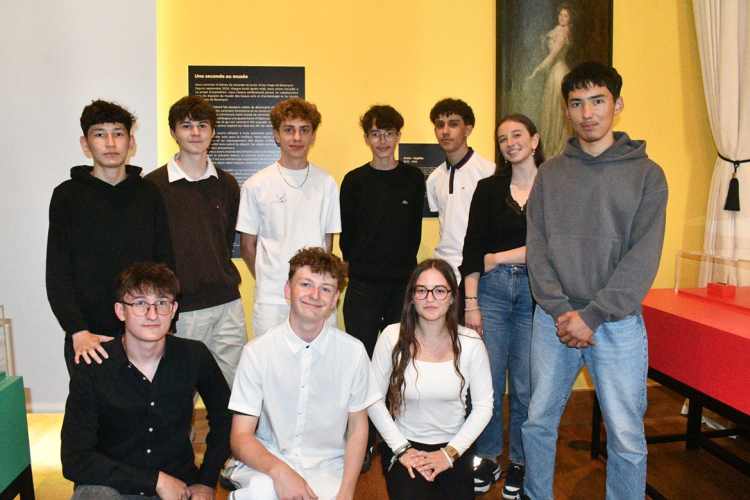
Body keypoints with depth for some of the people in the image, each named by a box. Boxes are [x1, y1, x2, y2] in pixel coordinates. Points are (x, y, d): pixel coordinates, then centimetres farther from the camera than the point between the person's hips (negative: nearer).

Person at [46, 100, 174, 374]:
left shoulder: (149, 193, 7)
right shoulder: (68, 195, 2)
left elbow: (165, 264, 6)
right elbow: (58, 275, -3)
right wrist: (78, 331, -15)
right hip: (87, 337, -1)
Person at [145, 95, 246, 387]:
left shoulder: (227, 185, 10)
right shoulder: (154, 185, -2)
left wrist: (224, 280, 13)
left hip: (227, 302, 4)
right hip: (181, 308, -3)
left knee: (235, 386, 8)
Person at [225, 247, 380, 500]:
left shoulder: (353, 351, -3)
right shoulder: (257, 351, -7)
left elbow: (357, 427, 5)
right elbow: (241, 437, -7)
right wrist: (278, 470, -26)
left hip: (327, 469, 3)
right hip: (265, 465, -2)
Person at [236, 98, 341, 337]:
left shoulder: (327, 183, 6)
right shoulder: (256, 185, 1)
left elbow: (328, 241, 12)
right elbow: (247, 245, 7)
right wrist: (268, 282, 5)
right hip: (271, 300, -1)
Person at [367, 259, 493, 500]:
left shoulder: (469, 342, -7)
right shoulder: (393, 337, -9)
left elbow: (483, 405, -2)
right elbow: (373, 399, -4)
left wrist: (450, 453, -7)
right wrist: (401, 449, -8)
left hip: (454, 447, 1)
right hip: (403, 444, -1)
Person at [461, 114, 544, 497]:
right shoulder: (488, 189, 8)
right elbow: (471, 248, 2)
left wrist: (498, 258, -5)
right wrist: (471, 302, -4)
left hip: (534, 293, -1)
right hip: (492, 291, 2)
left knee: (525, 385, 4)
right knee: (488, 380, 4)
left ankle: (519, 462, 24)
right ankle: (488, 457, 23)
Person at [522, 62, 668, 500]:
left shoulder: (646, 173, 1)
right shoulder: (550, 173, 8)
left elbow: (643, 257, -7)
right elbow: (536, 246, 2)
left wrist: (592, 315, -14)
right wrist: (560, 310, -11)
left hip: (617, 321, -2)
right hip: (553, 319, 3)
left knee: (626, 437, 5)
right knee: (539, 421, 12)